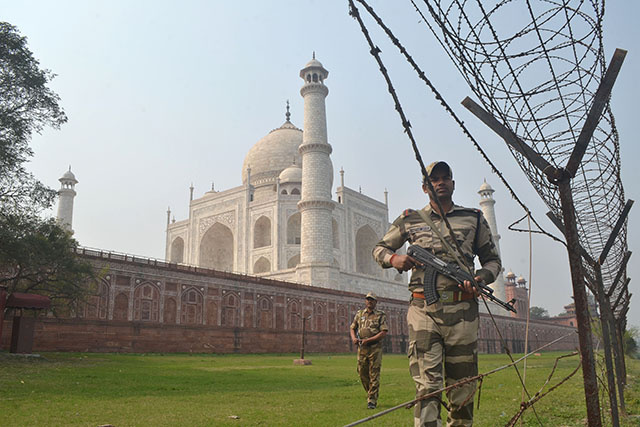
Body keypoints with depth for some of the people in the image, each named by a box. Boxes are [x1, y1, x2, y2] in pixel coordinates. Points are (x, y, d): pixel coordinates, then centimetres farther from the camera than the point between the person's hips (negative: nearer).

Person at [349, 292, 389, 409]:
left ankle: (372, 401, 1)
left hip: (375, 348, -4)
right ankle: (371, 394, 28)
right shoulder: (359, 314, 13)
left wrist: (368, 340, -15)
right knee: (362, 374, 7)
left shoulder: (381, 316, 0)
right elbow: (352, 328, 18)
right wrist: (354, 338, -4)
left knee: (374, 375, -4)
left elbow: (384, 333, -9)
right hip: (361, 348, 4)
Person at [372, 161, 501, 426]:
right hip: (423, 311, -1)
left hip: (462, 312, 2)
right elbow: (379, 249, 21)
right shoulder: (410, 220, 12)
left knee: (462, 387, 8)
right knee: (426, 387, -9)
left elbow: (492, 259, 19)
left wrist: (481, 277, -4)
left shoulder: (474, 219, 14)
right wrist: (394, 259, -3)